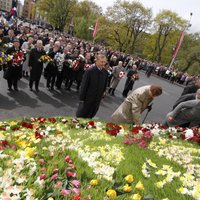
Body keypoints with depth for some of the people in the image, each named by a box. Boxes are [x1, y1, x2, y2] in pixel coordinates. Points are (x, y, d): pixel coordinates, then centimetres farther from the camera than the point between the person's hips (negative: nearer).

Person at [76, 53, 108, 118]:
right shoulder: (89, 71, -16)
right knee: (81, 116, 12)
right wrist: (82, 98, -12)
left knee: (89, 117, 18)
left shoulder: (105, 72, -2)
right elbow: (83, 85, -14)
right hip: (88, 98, -4)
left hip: (98, 99, 4)